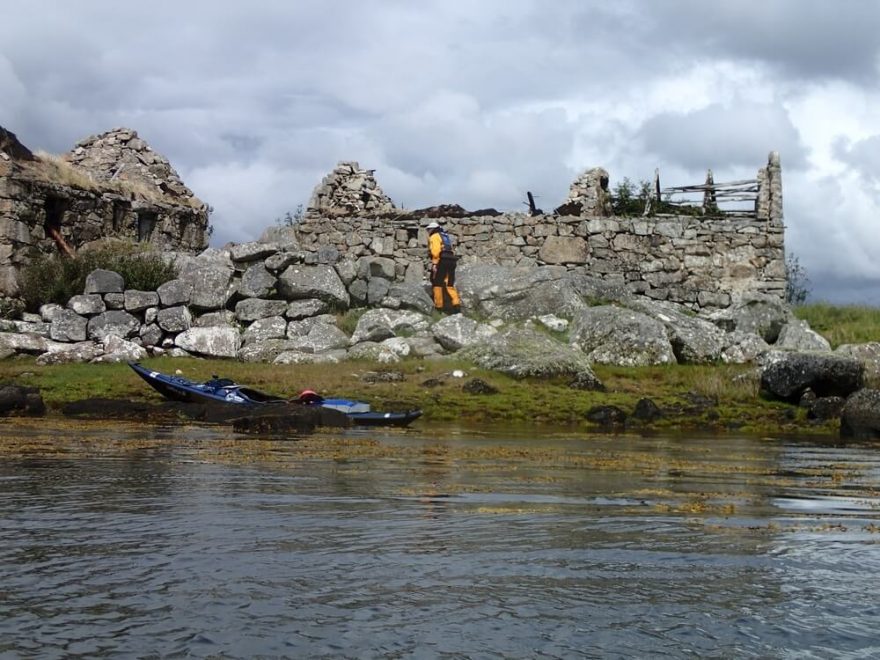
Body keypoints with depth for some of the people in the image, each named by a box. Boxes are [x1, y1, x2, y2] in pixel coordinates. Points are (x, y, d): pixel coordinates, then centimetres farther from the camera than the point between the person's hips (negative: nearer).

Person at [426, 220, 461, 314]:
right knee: (449, 284, 8)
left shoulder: (434, 237, 2)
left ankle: (439, 305, 2)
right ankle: (456, 303, -7)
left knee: (437, 283, 2)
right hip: (451, 261, 7)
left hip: (442, 261, -7)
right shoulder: (446, 236, 27)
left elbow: (435, 250, -14)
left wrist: (434, 263, -17)